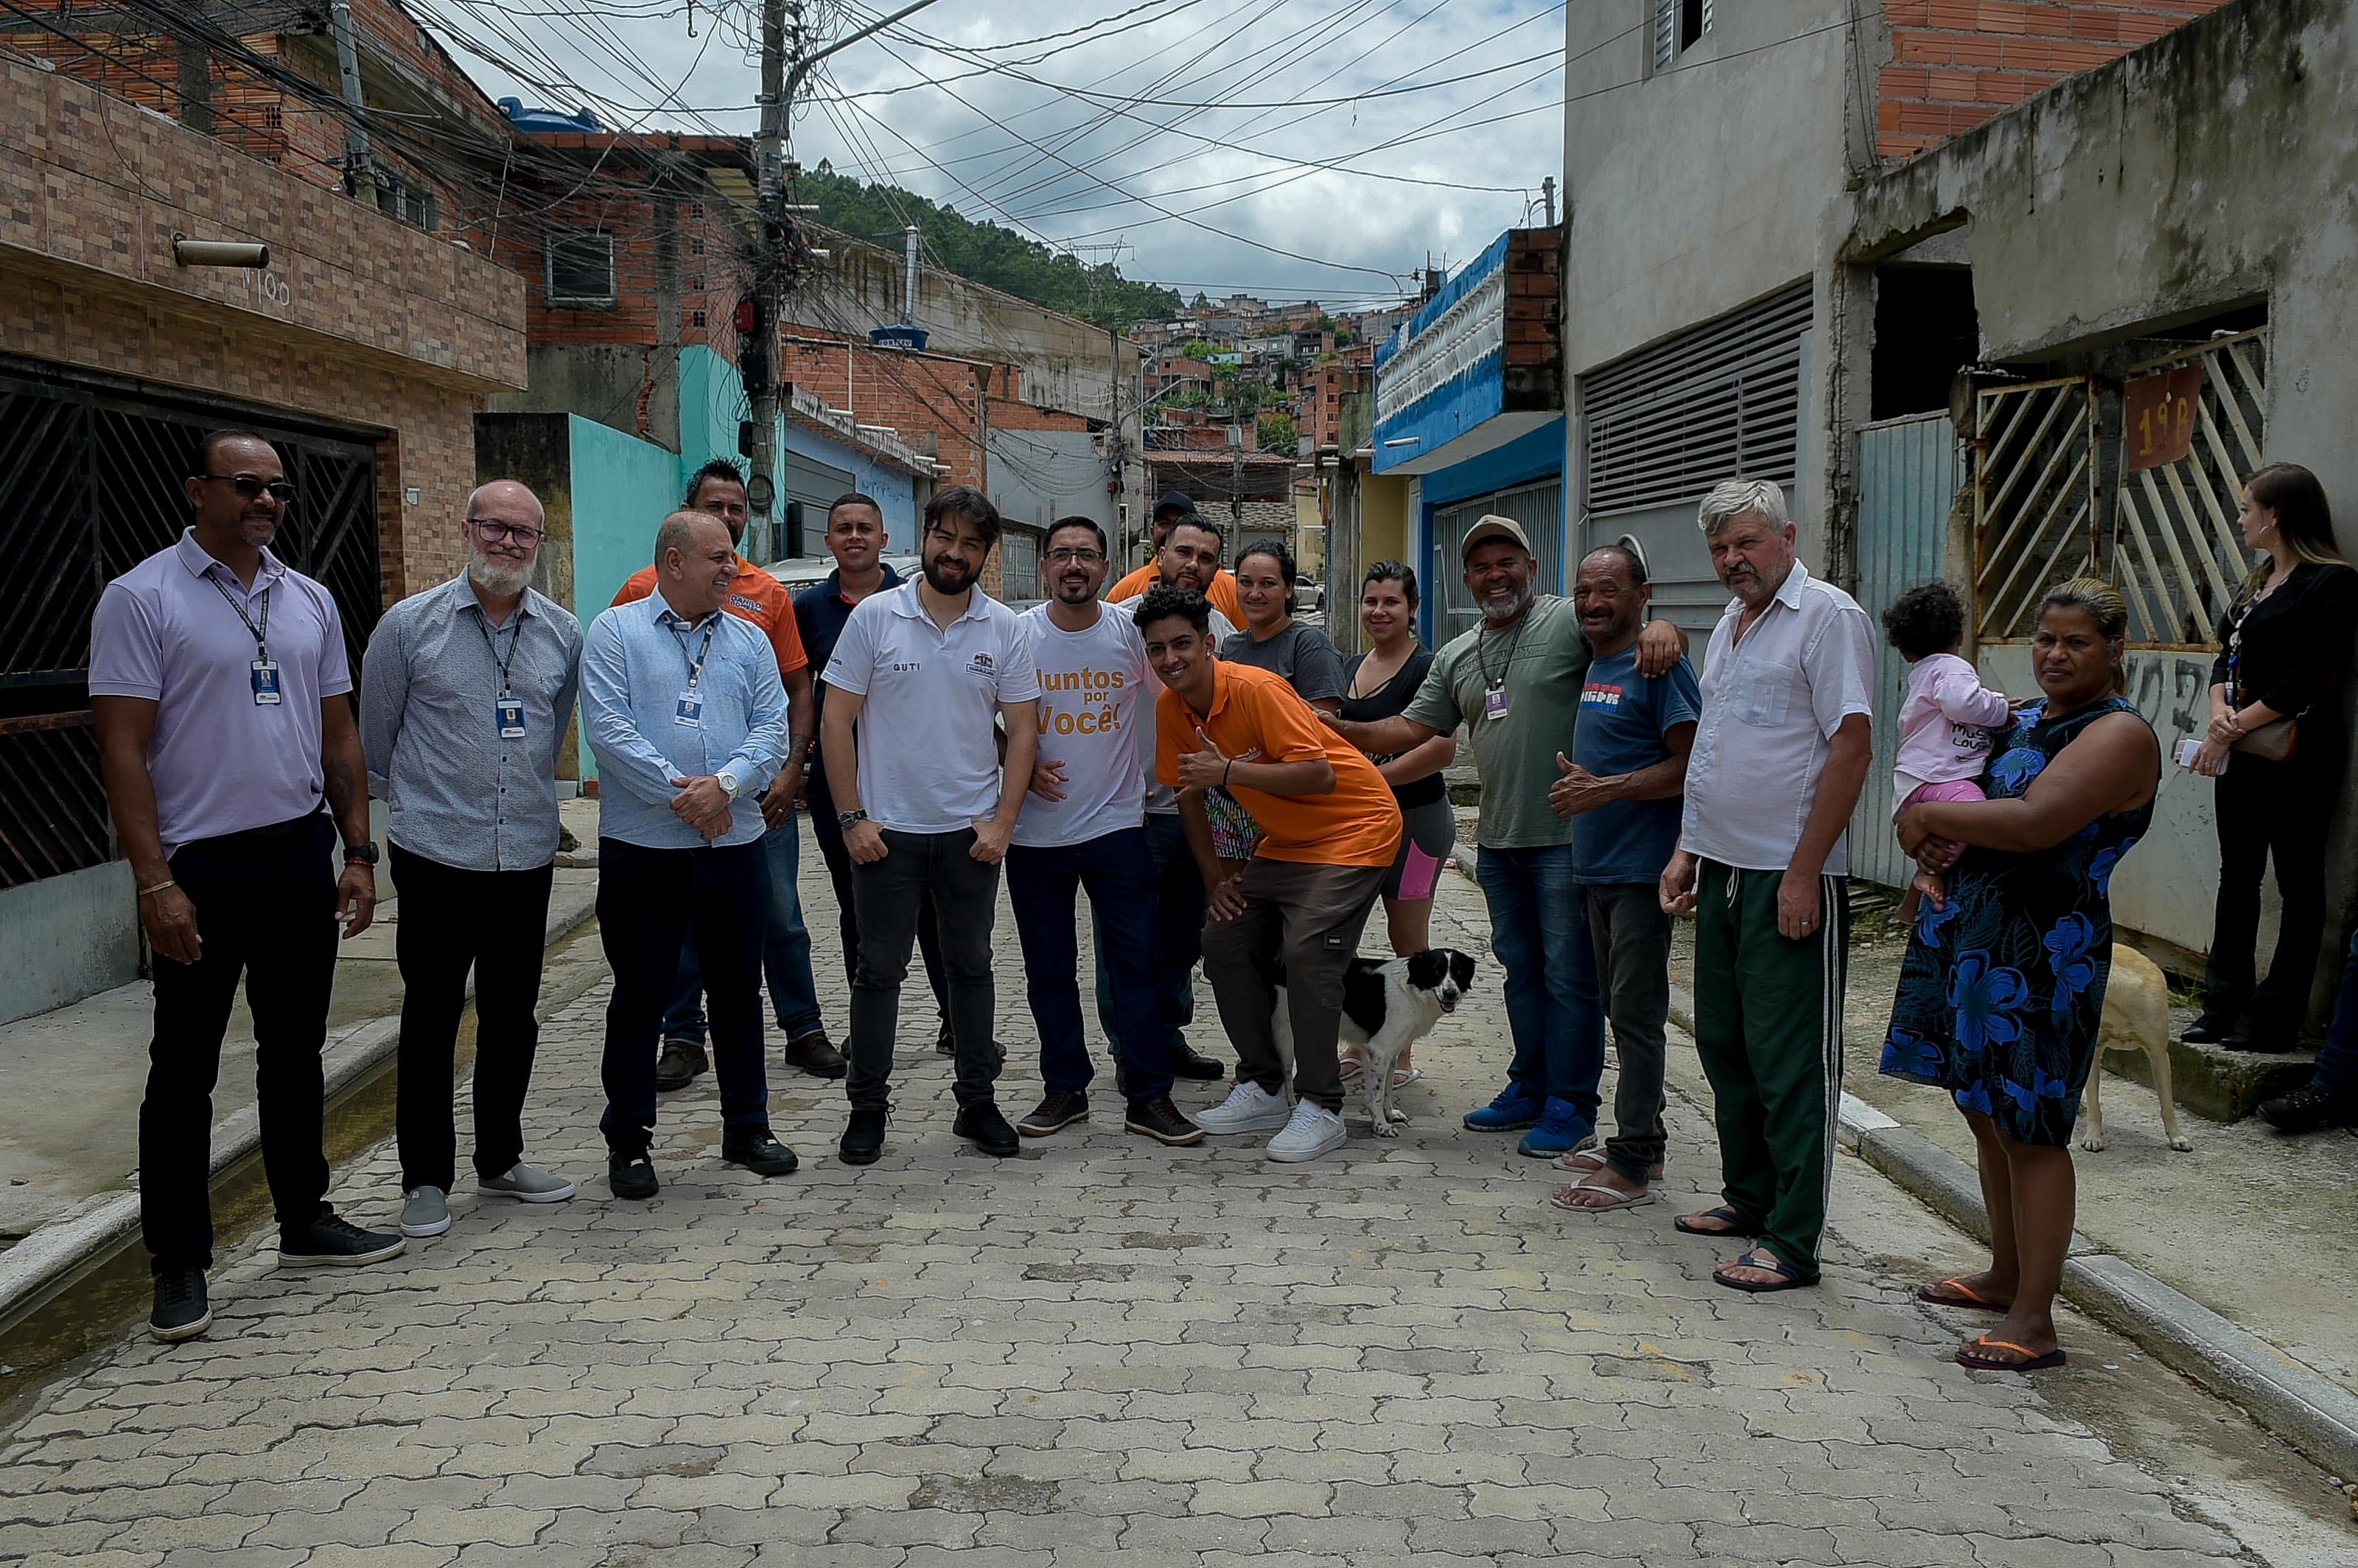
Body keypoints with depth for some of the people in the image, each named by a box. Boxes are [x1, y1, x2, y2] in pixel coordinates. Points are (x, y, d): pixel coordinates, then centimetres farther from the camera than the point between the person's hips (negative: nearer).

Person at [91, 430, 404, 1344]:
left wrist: (357, 852, 7)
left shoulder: (309, 601, 10)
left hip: (301, 857, 5)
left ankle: (304, 1219, 28)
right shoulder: (142, 598, -7)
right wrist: (154, 881, -17)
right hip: (201, 866, -5)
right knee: (185, 1067, 3)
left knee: (296, 1048, 15)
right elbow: (123, 747, -11)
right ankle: (178, 1263, 13)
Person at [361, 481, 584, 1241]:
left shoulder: (564, 633, 5)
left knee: (513, 1017, 13)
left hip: (528, 857, 3)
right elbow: (375, 738, 7)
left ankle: (500, 1158, 28)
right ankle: (425, 1178, 16)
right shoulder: (410, 624, -4)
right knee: (431, 1019, 5)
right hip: (437, 856, -3)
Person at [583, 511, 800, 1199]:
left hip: (735, 843, 4)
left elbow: (772, 729, 2)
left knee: (738, 990, 12)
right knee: (640, 997, 5)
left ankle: (747, 1128, 25)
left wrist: (725, 784, -16)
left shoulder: (749, 641, 11)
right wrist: (682, 795, -16)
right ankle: (627, 1142, 17)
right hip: (643, 849, -3)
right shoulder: (616, 632, -1)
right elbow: (607, 729, -11)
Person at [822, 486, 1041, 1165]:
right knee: (879, 970, 6)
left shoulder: (1005, 630, 1)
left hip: (970, 831, 2)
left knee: (971, 966, 12)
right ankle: (868, 1107, 19)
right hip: (886, 829, -2)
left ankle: (977, 1101, 24)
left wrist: (1003, 822, -5)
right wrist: (851, 817, -8)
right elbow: (837, 720, -3)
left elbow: (1022, 730, 3)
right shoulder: (874, 617, -4)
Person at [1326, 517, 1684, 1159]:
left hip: (1566, 835, -7)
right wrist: (1339, 729, 4)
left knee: (1569, 973, 0)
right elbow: (1413, 729, 15)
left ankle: (1572, 1105, 10)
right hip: (1498, 841, 7)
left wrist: (1662, 628, -36)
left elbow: (1641, 633, -13)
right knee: (1521, 967, 17)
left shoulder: (1570, 620, -5)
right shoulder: (1455, 658, 15)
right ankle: (1530, 1088, 29)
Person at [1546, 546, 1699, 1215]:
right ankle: (1642, 1142, 25)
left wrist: (1604, 789, -22)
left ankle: (1633, 1165, 0)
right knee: (1622, 1010, 15)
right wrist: (1578, 781, 9)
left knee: (1636, 1012, -6)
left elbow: (1690, 766, -18)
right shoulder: (1594, 665, 15)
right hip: (1599, 868, 9)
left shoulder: (1658, 665, -12)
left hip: (1643, 870, -9)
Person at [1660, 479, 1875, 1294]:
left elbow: (1851, 745, -16)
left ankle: (1793, 1242, 5)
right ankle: (1749, 1198, 30)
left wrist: (1804, 872, -19)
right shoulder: (1730, 624, 17)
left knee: (1789, 1064, -3)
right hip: (1722, 868, 9)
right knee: (1725, 1044, 15)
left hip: (1788, 877, -9)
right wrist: (1687, 850, 16)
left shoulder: (1828, 616, -10)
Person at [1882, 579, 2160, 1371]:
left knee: (2029, 1128, -5)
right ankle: (2006, 1275, 32)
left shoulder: (2120, 734, -12)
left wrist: (1934, 817, -13)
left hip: (2043, 954, -9)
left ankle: (2033, 1319, 2)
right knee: (1987, 1112, 17)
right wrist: (1932, 824, 1)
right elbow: (1954, 782, 24)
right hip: (1969, 933, 9)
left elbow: (2037, 823, -26)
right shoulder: (2024, 718, 15)